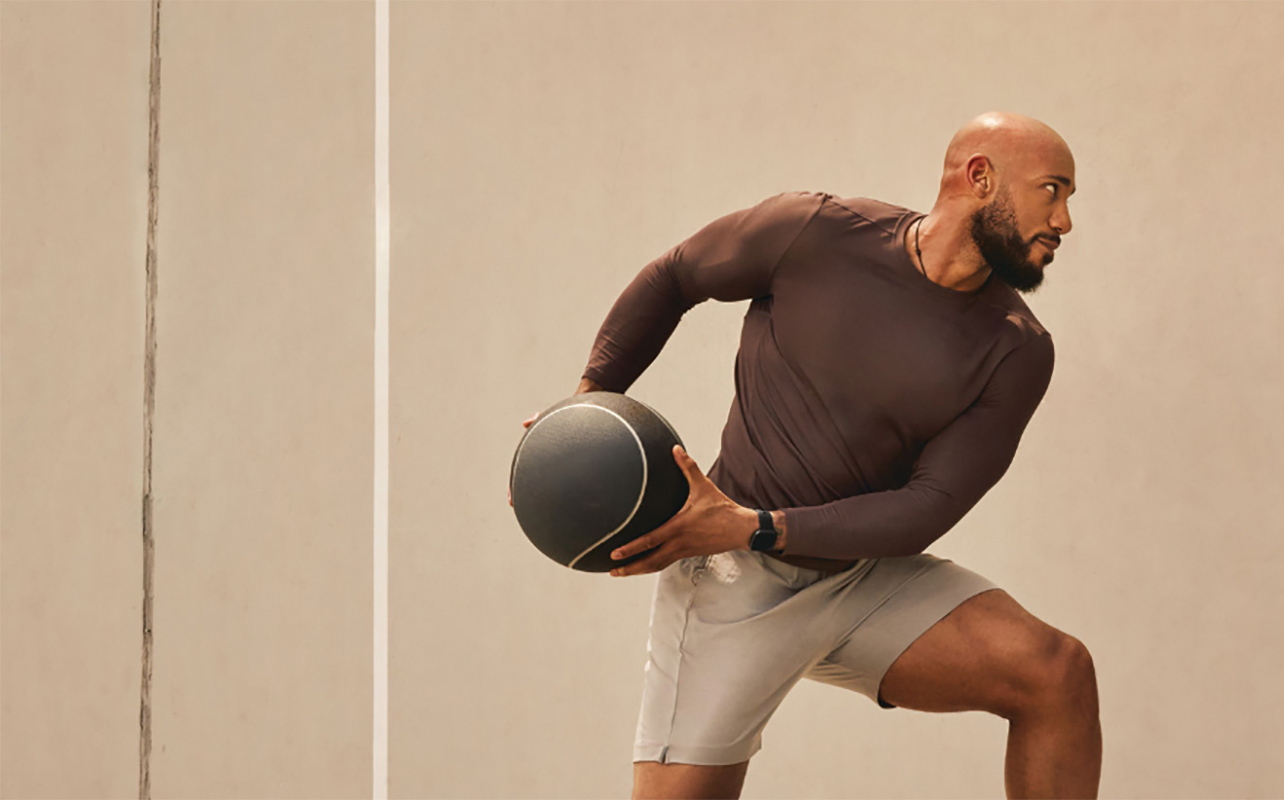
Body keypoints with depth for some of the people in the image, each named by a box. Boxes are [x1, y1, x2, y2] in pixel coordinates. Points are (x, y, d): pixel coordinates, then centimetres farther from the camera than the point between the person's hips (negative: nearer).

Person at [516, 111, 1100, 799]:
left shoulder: (1016, 352, -7)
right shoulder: (813, 232, -12)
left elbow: (928, 510, -13)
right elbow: (672, 278, 7)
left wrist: (754, 529, -23)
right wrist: (591, 395, -2)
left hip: (868, 580, 3)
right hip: (736, 584, -3)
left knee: (1058, 672, -18)